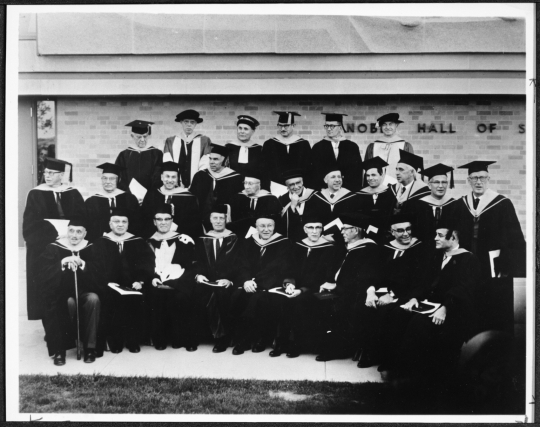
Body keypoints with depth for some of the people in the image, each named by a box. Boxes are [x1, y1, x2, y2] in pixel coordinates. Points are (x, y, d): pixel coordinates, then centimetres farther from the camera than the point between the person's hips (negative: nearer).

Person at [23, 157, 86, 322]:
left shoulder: (73, 194, 7)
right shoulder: (36, 194, 2)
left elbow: (82, 220, 3)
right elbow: (31, 224, -4)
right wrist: (54, 231, -15)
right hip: (43, 248, -1)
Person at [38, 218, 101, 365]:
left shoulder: (91, 249, 5)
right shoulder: (53, 248, 1)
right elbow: (44, 274, -11)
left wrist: (82, 264, -22)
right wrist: (62, 263, -26)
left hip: (84, 292, 2)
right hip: (61, 293, -2)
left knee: (93, 299, -31)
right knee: (68, 303, -34)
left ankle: (90, 347, -22)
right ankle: (60, 349, -22)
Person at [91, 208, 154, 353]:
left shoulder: (138, 242, 14)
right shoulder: (100, 243, 13)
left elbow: (146, 265, 5)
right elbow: (97, 268, 2)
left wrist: (140, 281, -13)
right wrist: (107, 282, -15)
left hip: (133, 287, 0)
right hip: (110, 287, 0)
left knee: (136, 300, -27)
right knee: (109, 298, -28)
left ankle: (133, 340, -12)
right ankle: (114, 342, -13)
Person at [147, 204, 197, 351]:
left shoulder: (183, 240, 11)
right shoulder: (149, 243, 19)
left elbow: (191, 266, 3)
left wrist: (172, 281, -11)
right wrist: (152, 278, -8)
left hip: (178, 283, -2)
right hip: (157, 284, 2)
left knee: (180, 298, -28)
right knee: (156, 296, -24)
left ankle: (184, 339, -11)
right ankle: (159, 339, -8)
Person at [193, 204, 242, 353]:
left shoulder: (234, 239, 8)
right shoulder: (202, 240, 18)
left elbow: (238, 263, -2)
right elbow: (198, 261, 11)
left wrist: (229, 279, -18)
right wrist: (199, 274, -10)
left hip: (227, 282, -3)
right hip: (207, 280, 3)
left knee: (221, 294, -32)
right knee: (198, 292, -27)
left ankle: (222, 337, -17)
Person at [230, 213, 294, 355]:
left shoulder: (283, 243, 3)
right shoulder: (249, 243, 16)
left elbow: (281, 269, -8)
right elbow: (243, 266, 7)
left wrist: (255, 282, -20)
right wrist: (246, 281, -17)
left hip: (271, 286, -3)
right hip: (250, 285, 3)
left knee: (257, 299, -34)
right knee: (237, 296, -28)